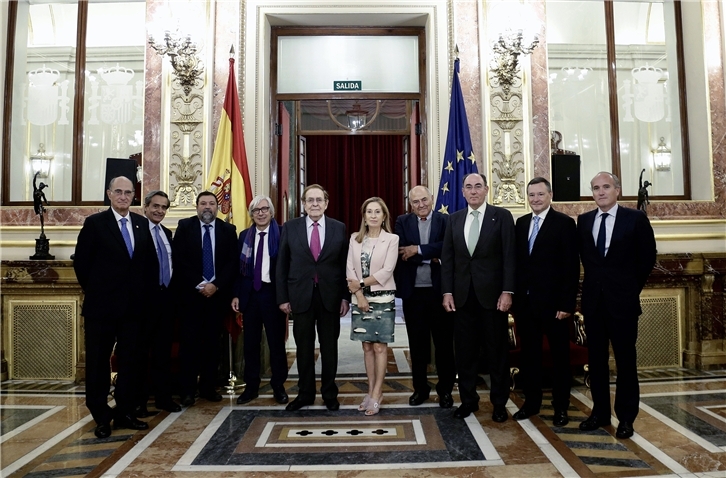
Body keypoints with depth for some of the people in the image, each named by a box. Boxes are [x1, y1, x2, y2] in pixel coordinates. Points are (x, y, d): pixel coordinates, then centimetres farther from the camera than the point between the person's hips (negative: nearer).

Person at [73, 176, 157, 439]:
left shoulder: (142, 223, 7)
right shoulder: (95, 223, -4)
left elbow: (150, 261, 11)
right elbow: (81, 261, -3)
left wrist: (145, 293, 5)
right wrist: (94, 291, 1)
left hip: (134, 306, 4)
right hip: (101, 306, -3)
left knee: (129, 361, 11)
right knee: (98, 362, 6)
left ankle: (125, 413, 23)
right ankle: (102, 417, 19)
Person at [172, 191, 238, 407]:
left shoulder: (228, 230, 6)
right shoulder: (184, 226, 3)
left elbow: (232, 262, 1)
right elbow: (179, 259, -4)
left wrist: (216, 285, -10)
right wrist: (199, 285, -11)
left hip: (218, 293, 2)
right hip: (190, 293, -1)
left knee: (212, 341, 6)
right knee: (189, 341, -1)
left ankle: (209, 387, 15)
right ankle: (187, 390, 7)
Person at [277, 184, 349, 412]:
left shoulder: (339, 228, 2)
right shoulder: (290, 227, 2)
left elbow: (345, 264, 3)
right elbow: (282, 265, 3)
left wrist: (345, 296, -2)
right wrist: (282, 297, -1)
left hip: (330, 296, 0)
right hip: (301, 296, 0)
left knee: (330, 347, 10)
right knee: (304, 347, 10)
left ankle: (330, 393, 25)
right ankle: (305, 393, 25)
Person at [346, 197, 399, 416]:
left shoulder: (392, 239, -3)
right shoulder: (355, 239, 7)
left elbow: (386, 271, -11)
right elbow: (350, 268, 1)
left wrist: (360, 283, -10)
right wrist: (359, 295, -9)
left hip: (383, 299, -3)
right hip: (361, 299, 3)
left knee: (380, 346, -1)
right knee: (367, 346, 9)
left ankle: (377, 394, 8)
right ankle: (371, 391, 19)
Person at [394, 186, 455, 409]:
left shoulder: (445, 221, 1)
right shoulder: (402, 222, 4)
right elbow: (402, 251, -10)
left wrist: (418, 250, -16)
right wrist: (432, 257, -15)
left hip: (439, 290, -1)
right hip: (413, 291, 2)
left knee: (444, 342, 7)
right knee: (417, 344, 12)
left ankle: (445, 389, 22)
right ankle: (420, 388, 26)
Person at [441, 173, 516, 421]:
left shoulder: (502, 216, -1)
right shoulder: (455, 219, 9)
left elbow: (509, 256, -6)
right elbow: (447, 258, 7)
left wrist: (507, 291, -13)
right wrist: (447, 292, 0)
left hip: (492, 294, -3)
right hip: (462, 295, 3)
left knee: (497, 351, 7)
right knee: (464, 352, 9)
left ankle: (499, 403, 22)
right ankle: (468, 400, 24)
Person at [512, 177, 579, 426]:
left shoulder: (565, 223, -7)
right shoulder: (521, 223, 10)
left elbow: (571, 267, -11)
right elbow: (517, 261, 9)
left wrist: (567, 303, -16)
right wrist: (515, 295, 3)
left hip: (553, 301, -5)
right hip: (525, 301, 5)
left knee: (559, 355, 9)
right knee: (529, 353, 13)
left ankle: (560, 407, 21)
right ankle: (531, 402, 26)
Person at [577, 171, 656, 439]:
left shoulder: (635, 219, -4)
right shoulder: (584, 220, 6)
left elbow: (648, 257, 0)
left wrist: (632, 287, 2)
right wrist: (595, 280, 8)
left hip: (622, 299, -3)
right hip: (593, 299, 4)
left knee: (625, 359, 5)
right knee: (596, 359, 9)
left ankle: (626, 418, 16)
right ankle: (600, 412, 21)